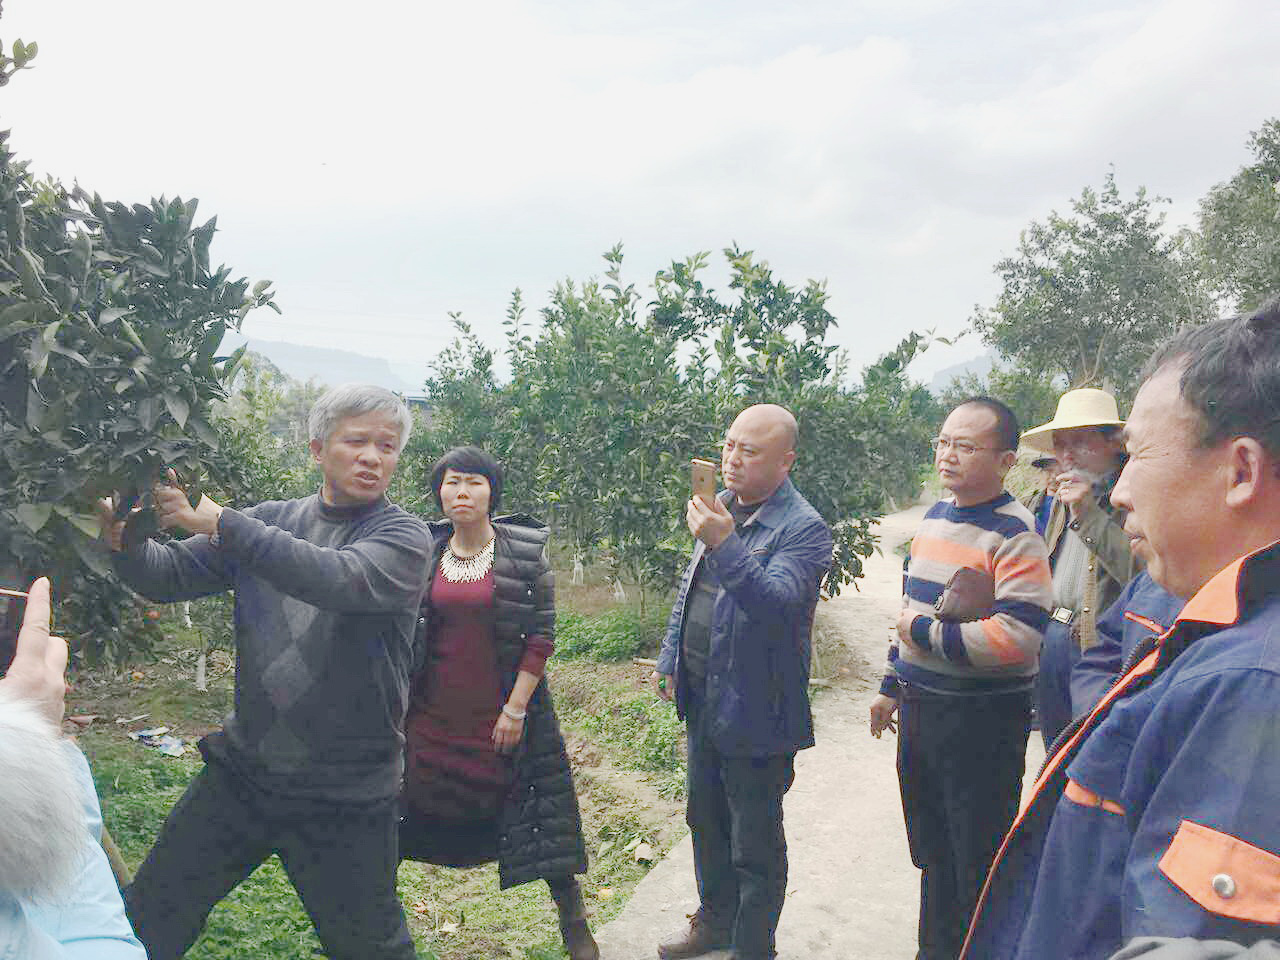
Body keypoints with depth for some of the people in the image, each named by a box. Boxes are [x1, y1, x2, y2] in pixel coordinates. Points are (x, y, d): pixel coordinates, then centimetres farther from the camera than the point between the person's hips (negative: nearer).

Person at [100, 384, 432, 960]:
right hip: (242, 768, 4)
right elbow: (168, 577, 1)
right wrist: (126, 539, -20)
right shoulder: (268, 521, 4)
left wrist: (221, 522, -29)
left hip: (344, 792, -3)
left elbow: (342, 581, -29)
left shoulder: (404, 536, -10)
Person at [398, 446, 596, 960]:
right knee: (417, 812, 8)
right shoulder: (424, 555, 3)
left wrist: (516, 710, -11)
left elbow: (542, 635, -7)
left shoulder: (525, 553, -7)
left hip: (506, 714, -3)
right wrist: (403, 704, 8)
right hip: (435, 717, 3)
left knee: (542, 815, 3)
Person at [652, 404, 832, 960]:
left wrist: (725, 546, -44)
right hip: (702, 700, 8)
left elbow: (779, 602, -34)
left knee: (756, 847, 8)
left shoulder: (803, 528, -18)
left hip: (755, 712, -8)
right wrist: (669, 660, 15)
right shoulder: (720, 507, 6)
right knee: (706, 821, 24)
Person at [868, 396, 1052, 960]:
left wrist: (924, 634, -18)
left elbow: (1017, 637, -28)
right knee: (931, 848, 22)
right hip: (920, 706, 8)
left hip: (982, 718, -8)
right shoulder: (935, 515, 8)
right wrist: (893, 685, 20)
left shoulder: (1014, 534, -18)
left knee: (978, 862, 8)